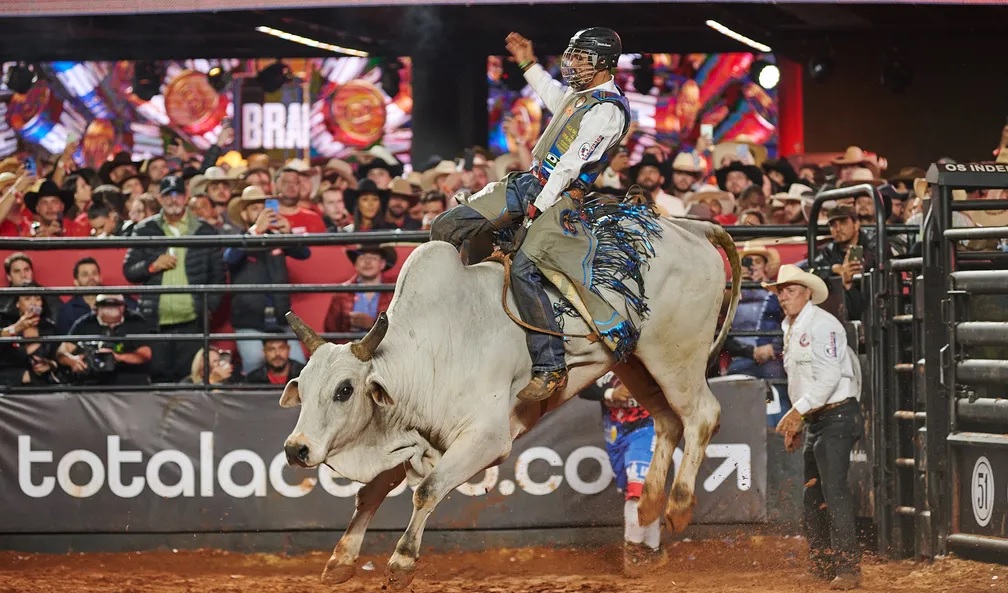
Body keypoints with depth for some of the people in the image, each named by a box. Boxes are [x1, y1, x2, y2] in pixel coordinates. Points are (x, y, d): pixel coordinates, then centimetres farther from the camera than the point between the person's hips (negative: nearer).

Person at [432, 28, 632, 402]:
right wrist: (529, 64, 36)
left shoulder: (608, 111, -18)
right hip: (531, 182, 10)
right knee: (446, 227, 2)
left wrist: (538, 208, -20)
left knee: (523, 269, -29)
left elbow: (570, 165, -20)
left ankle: (550, 367, -25)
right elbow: (554, 98, 38)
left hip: (561, 197, -10)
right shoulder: (580, 91, 12)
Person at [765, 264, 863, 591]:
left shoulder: (822, 325, -12)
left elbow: (829, 377, -20)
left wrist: (798, 411, -20)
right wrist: (795, 421, 21)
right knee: (812, 494, 11)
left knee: (834, 488, -15)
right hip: (814, 420, 10)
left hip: (837, 414, -10)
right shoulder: (791, 330, 17)